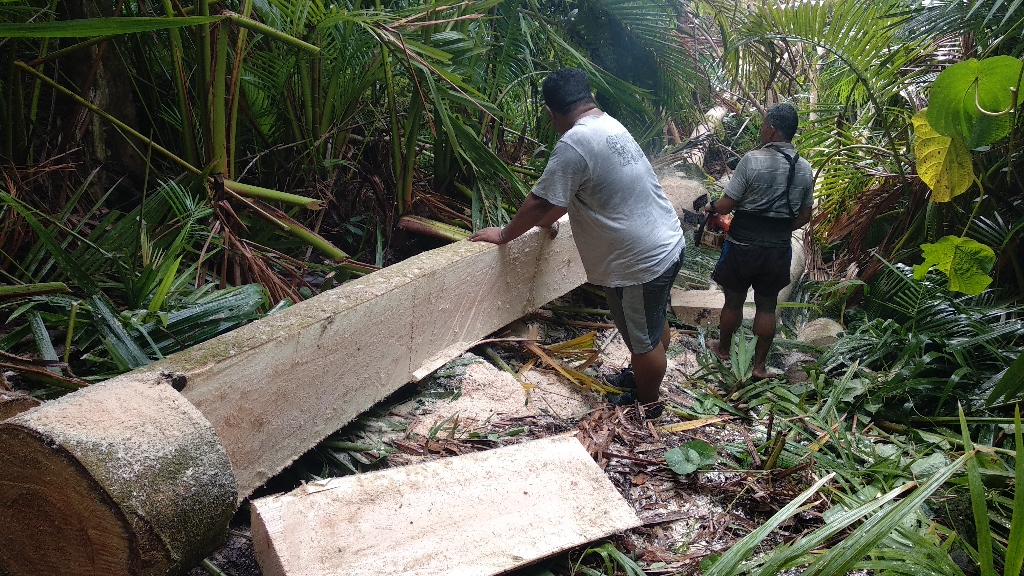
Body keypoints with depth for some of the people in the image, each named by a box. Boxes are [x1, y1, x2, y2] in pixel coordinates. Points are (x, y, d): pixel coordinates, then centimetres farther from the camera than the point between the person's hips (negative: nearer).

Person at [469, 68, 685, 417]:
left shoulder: (574, 144, -23)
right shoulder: (611, 125, 7)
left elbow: (539, 202, -15)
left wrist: (503, 235, -1)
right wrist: (547, 219, 26)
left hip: (640, 262, -9)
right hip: (669, 243, 9)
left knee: (643, 339, 12)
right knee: (655, 323, 28)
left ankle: (647, 404, 31)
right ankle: (647, 376, 49)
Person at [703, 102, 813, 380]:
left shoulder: (752, 159, -17)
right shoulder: (805, 169, -1)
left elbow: (727, 205, -14)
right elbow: (804, 216, 7)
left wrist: (711, 207, 7)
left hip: (743, 245, -3)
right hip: (778, 250, 4)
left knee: (733, 301, 15)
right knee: (767, 306, 15)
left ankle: (723, 348, 36)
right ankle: (760, 364, 23)